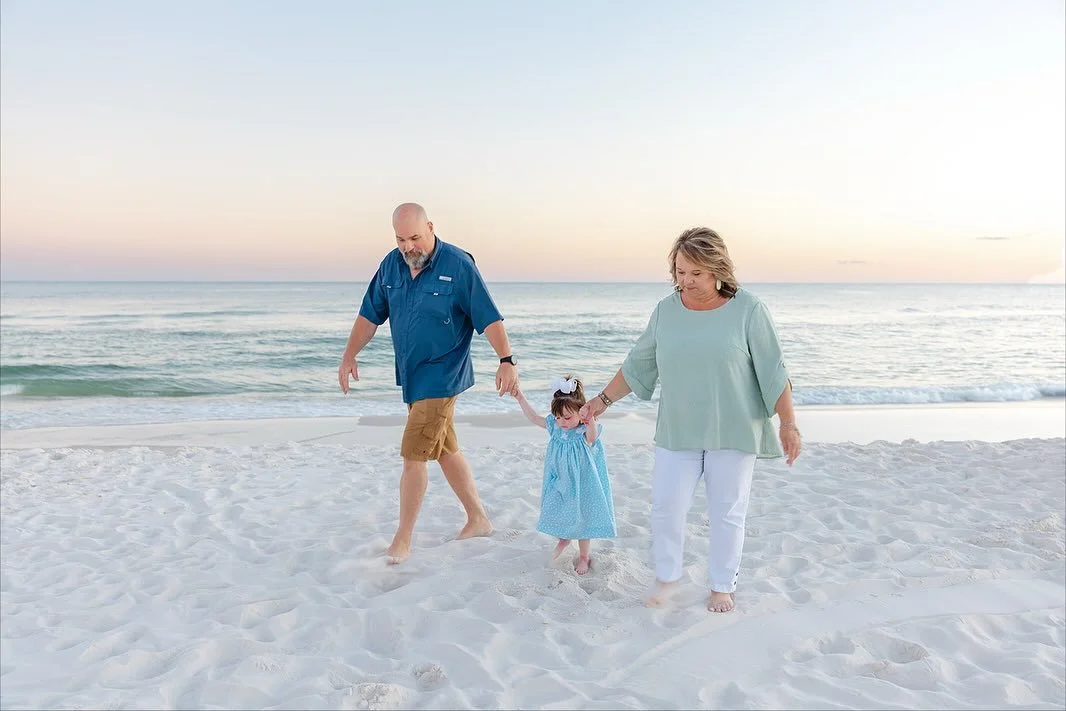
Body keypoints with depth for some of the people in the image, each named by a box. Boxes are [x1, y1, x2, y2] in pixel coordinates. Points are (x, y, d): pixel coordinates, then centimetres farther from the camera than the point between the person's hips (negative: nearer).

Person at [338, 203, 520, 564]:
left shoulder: (458, 265, -14)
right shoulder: (391, 264, 3)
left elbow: (489, 317, -15)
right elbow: (370, 314, 9)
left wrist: (507, 361, -23)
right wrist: (349, 356, 4)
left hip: (440, 376, -7)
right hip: (411, 376, 7)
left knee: (414, 455, -8)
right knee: (445, 449, 15)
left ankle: (403, 539, 7)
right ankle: (478, 519, 30)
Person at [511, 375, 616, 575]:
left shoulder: (585, 433, -25)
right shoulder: (555, 427, -8)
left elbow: (592, 434, -49)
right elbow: (534, 417, 2)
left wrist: (591, 421, -70)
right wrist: (520, 397, -2)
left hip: (580, 486, -5)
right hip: (558, 485, 5)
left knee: (581, 518, 10)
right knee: (557, 515, 18)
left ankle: (583, 556, 32)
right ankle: (563, 539, 50)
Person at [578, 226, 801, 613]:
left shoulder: (747, 309, -7)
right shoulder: (666, 310, 2)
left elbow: (772, 372, -6)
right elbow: (638, 364, 10)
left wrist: (788, 424, -9)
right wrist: (604, 399, 9)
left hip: (732, 433, -2)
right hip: (677, 432, 3)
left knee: (727, 512, 7)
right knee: (666, 505, 3)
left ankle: (723, 586, 26)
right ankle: (666, 576, 25)